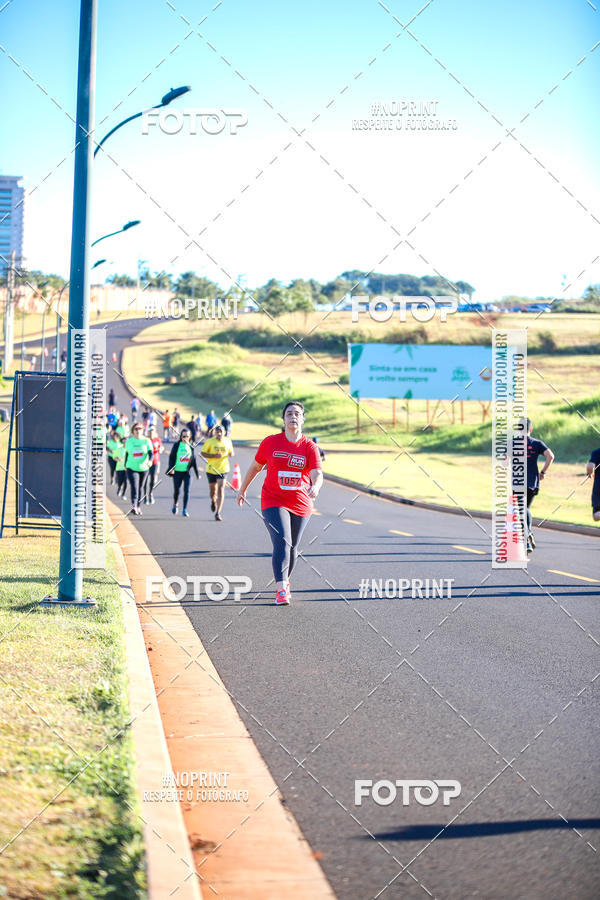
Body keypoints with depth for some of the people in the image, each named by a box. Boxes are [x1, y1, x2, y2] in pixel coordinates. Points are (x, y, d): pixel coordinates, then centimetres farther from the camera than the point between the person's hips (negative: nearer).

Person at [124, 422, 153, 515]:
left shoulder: (146, 441, -3)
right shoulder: (129, 441, 2)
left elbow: (150, 452, -14)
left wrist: (150, 460, -34)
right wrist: (125, 465, 21)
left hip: (143, 468, 1)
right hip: (132, 468, -1)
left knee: (140, 487, 13)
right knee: (134, 487, -16)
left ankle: (138, 507, 27)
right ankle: (134, 506, -28)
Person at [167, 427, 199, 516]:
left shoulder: (191, 446, 5)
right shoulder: (176, 445, 0)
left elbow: (194, 460, 11)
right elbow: (171, 457, 0)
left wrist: (197, 473, 12)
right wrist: (171, 468, -14)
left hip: (187, 472, 1)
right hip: (177, 471, -1)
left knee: (186, 490, -9)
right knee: (177, 491, 7)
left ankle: (185, 510, -6)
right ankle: (175, 505, 35)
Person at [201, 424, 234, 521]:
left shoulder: (227, 441, 3)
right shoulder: (210, 441, -6)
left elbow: (231, 452, 18)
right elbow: (203, 453, -5)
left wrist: (231, 454, -8)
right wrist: (214, 456, -18)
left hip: (223, 469, 0)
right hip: (211, 469, 0)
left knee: (221, 490, -13)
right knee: (212, 490, 11)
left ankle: (218, 513, -10)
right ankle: (213, 501, 49)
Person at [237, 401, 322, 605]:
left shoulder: (310, 447, -1)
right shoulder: (270, 442, 0)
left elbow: (317, 474, -14)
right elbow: (256, 467, 13)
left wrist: (315, 487, -36)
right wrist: (243, 489, 20)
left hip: (300, 504, 2)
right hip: (273, 502, -2)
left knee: (292, 548, 12)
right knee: (282, 542, -20)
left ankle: (285, 581, 37)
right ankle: (281, 589, -25)